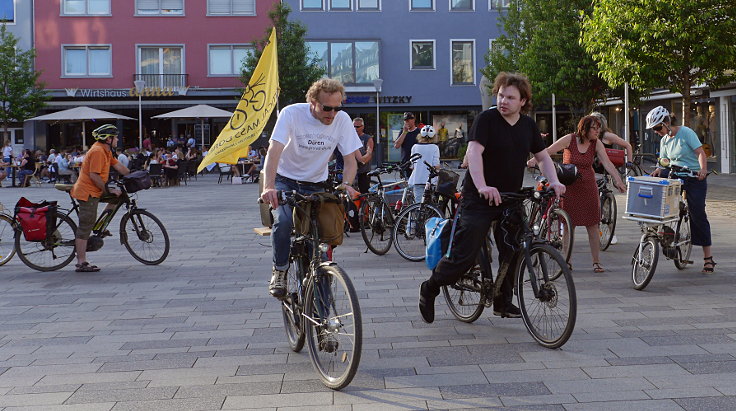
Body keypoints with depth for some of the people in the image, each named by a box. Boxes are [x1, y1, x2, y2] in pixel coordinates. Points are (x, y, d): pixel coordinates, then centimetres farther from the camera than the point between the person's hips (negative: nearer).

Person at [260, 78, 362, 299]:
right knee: (283, 221, -29)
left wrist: (346, 184, -29)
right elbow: (274, 151, -28)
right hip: (285, 180, -2)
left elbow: (350, 159, -8)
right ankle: (279, 271, -7)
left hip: (315, 185, 3)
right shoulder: (292, 113, -20)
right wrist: (269, 187, -43)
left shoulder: (342, 119, -12)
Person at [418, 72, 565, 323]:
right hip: (480, 199, -6)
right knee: (464, 255, -8)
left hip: (510, 199, 6)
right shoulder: (487, 119, -11)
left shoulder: (528, 125, 9)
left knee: (513, 253, 4)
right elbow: (474, 152, -22)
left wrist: (554, 181, -2)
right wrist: (482, 186, -37)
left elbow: (543, 156, 17)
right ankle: (429, 289, 13)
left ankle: (503, 302, 21)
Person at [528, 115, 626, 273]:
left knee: (592, 226, 2)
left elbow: (607, 163, -10)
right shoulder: (570, 139, -8)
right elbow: (548, 151, -9)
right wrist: (534, 160, -25)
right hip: (569, 187, -2)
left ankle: (596, 262, 9)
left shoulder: (597, 144, -2)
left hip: (588, 187, 2)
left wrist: (618, 180, -22)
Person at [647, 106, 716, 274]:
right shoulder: (664, 140, 10)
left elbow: (700, 153, -16)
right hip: (676, 178, 7)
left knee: (698, 215, -9)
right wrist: (658, 170, -16)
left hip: (694, 179, -6)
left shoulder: (686, 132, -9)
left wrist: (703, 169, -33)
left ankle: (708, 258, -3)